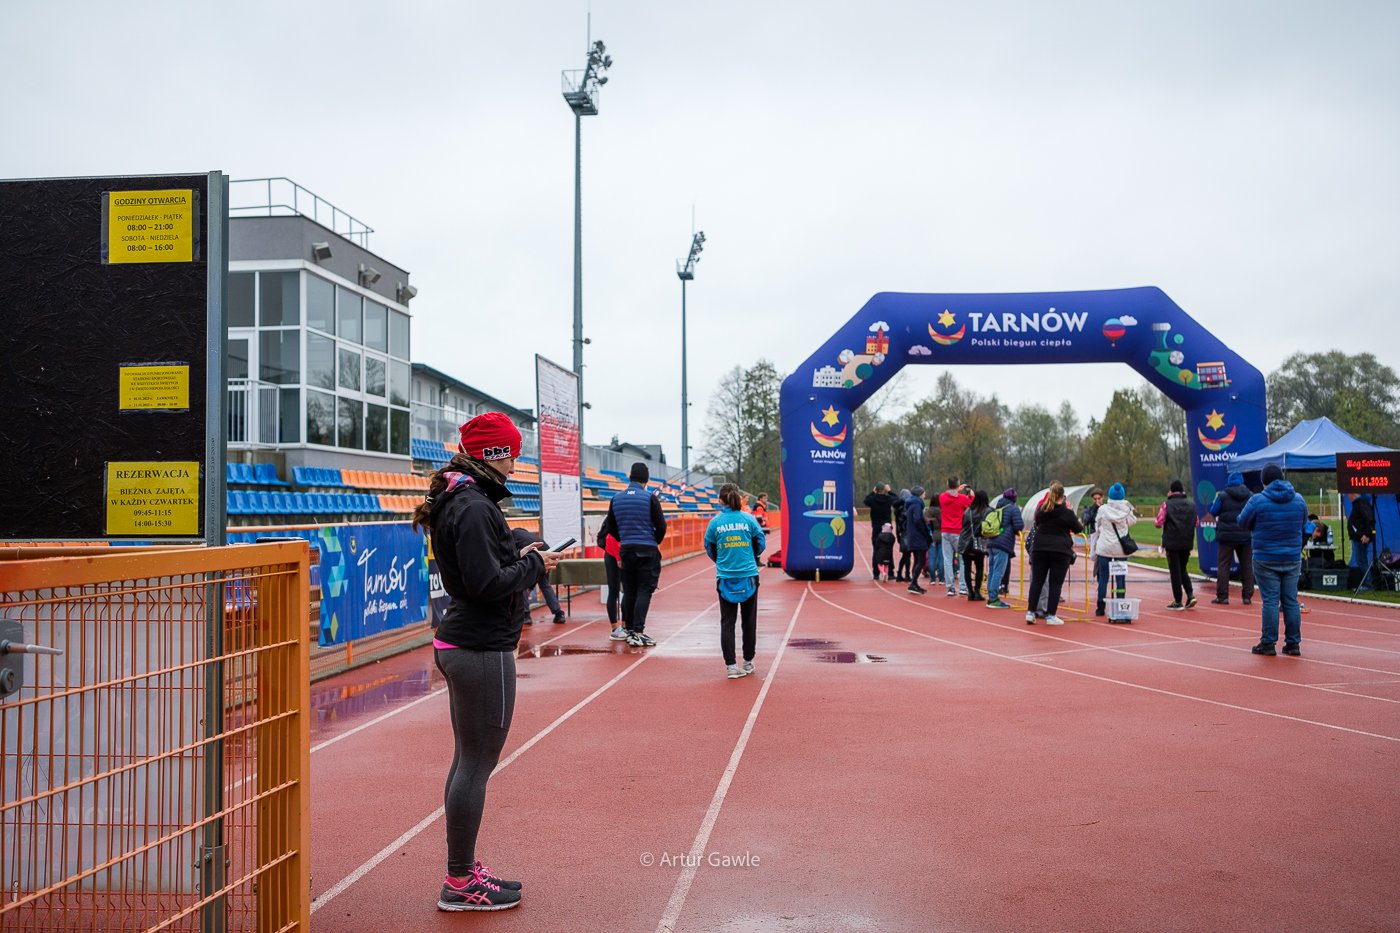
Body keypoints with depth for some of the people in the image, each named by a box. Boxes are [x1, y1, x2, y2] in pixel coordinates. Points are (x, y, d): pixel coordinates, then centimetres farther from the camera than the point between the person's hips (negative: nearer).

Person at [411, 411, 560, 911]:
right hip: (482, 650, -11)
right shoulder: (474, 508, -19)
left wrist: (519, 556, 7)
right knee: (477, 764, 0)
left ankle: (465, 869, 29)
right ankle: (460, 883, 11)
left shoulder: (458, 502, 13)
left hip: (461, 645, 11)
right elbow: (487, 583, -24)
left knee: (468, 760, 18)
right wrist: (533, 564, -10)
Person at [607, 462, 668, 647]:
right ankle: (638, 632, -9)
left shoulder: (616, 498, 6)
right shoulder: (650, 498, -8)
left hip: (626, 550, 4)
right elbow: (661, 526, -7)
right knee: (644, 591, -2)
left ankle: (630, 631, 17)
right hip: (647, 551, -4)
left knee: (629, 591, 12)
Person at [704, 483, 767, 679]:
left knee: (727, 622, 5)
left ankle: (731, 665, -2)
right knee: (749, 621, 14)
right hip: (749, 576, 0)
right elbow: (761, 544, 3)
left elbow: (709, 549, 6)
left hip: (725, 578, 0)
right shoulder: (749, 519, -5)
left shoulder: (715, 522, -5)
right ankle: (748, 662, 23)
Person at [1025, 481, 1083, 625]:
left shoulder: (1041, 510, 4)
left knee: (1037, 581, 9)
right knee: (1055, 583, 2)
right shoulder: (1067, 512, -8)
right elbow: (1079, 529, 4)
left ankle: (1030, 612, 5)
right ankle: (1050, 616, 1)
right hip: (1061, 551, -3)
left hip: (1040, 549, 3)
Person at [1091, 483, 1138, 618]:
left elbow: (1097, 526, 3)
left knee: (1103, 579, 4)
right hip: (1121, 548, 1)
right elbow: (1132, 522, 10)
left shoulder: (1102, 509, -7)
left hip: (1104, 548, -1)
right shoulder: (1127, 509, -5)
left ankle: (1100, 608, 6)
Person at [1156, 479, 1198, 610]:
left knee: (1175, 571, 2)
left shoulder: (1167, 504, -8)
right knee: (1182, 569, 18)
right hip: (1187, 543, 4)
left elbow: (1159, 523, -9)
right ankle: (1190, 595, 1)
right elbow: (1196, 523, 11)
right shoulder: (1191, 505, 5)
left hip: (1172, 543, -4)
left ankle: (1178, 602, 4)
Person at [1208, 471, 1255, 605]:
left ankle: (1222, 596, -2)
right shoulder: (1250, 495, 2)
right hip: (1245, 536, 3)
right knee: (1247, 566, 10)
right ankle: (1247, 596, 11)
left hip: (1227, 535, -3)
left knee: (1223, 565, 1)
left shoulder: (1222, 495, -7)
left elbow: (1212, 512, -2)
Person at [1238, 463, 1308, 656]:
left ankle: (1268, 643, 2)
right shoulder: (1298, 500, 3)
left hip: (1265, 559, -4)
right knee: (1291, 601, 9)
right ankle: (1293, 643, 13)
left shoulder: (1257, 500, -11)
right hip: (1292, 559, 4)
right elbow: (1303, 521, 16)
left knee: (1270, 601, -1)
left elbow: (1243, 523, -2)